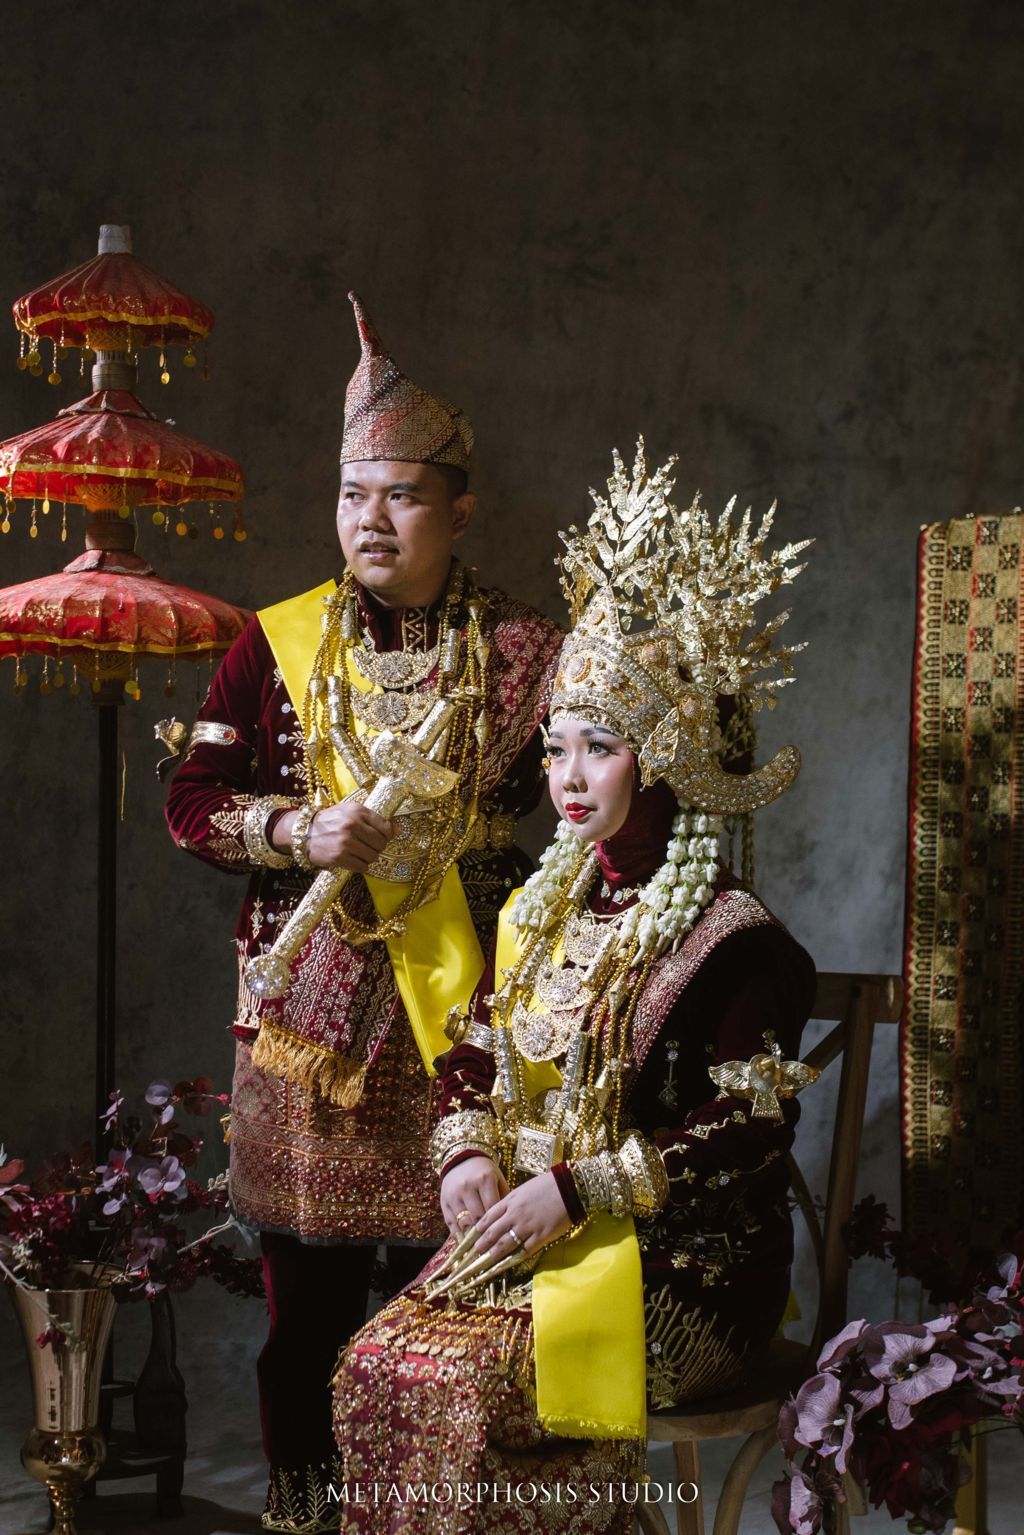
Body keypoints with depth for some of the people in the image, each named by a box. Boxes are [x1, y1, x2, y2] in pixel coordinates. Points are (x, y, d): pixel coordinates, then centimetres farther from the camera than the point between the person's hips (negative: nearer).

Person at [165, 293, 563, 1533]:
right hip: (309, 1002, 1)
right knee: (309, 1287, 6)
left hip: (460, 1009, -1)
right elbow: (192, 803, 5)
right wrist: (301, 832, -12)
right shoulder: (276, 643, 6)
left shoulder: (522, 654, 4)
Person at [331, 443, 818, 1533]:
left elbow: (749, 1130, -14)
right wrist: (467, 1157, -4)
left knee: (469, 1385, -26)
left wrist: (578, 1189, -18)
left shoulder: (732, 940, -9)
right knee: (377, 1362, -17)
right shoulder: (539, 912, 14)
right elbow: (474, 1056, 18)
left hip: (681, 1260, -6)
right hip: (523, 1228, 6)